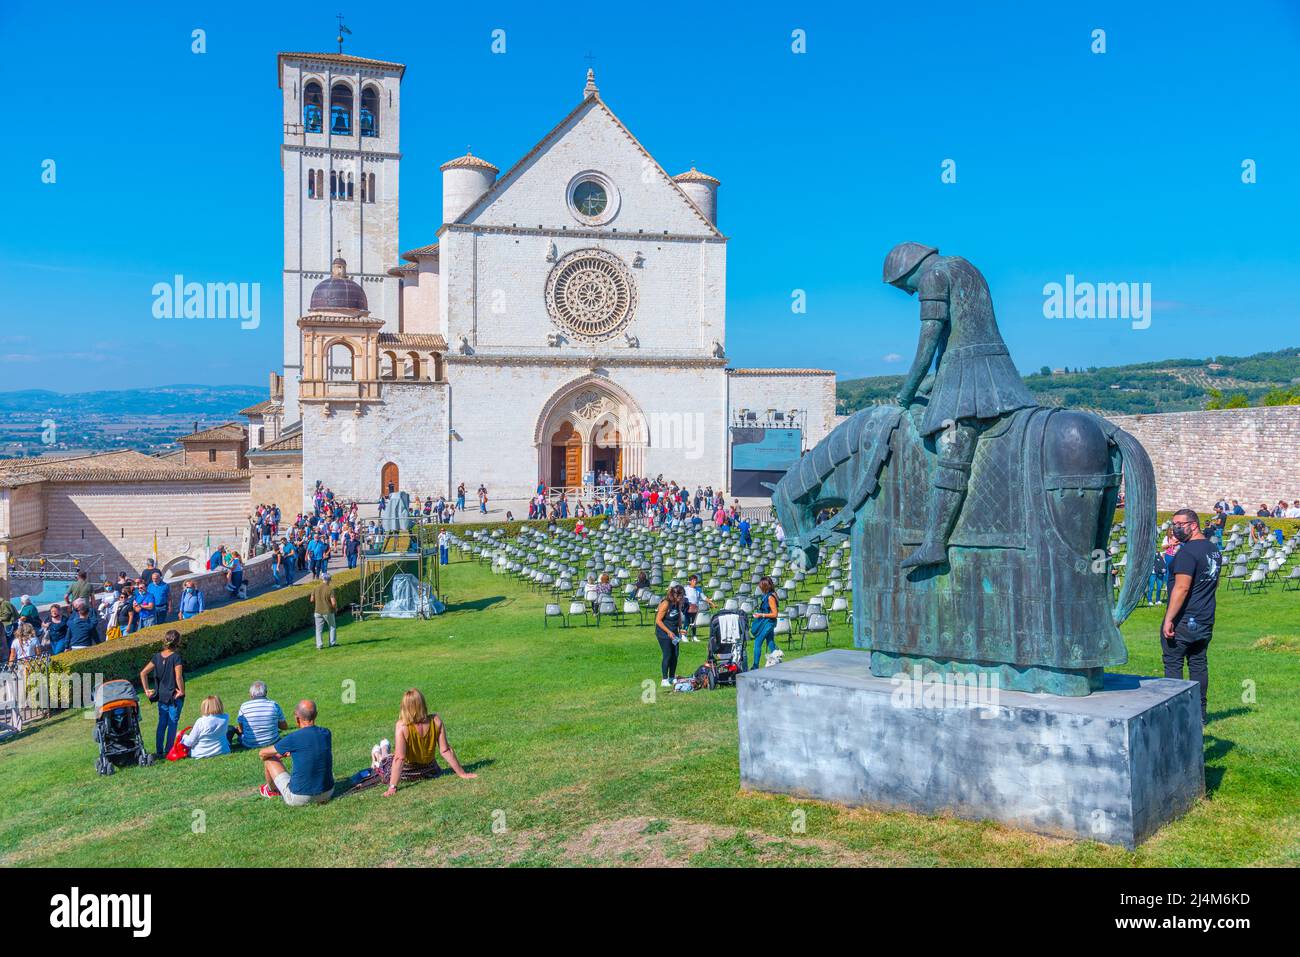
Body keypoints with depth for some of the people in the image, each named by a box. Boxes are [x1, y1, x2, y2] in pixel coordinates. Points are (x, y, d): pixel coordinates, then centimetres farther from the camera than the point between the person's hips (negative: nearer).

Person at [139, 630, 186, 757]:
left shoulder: (157, 657, 1)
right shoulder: (176, 657, -17)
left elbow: (143, 673, 1)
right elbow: (178, 677, -27)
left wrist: (146, 690, 7)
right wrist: (182, 691, -14)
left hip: (161, 695, 5)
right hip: (175, 697, -5)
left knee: (161, 723, 15)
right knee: (172, 724, 5)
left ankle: (158, 751, 19)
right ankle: (168, 751, 8)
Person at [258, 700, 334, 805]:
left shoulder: (293, 738, -17)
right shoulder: (326, 733, -3)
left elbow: (262, 754, 1)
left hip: (299, 798, -4)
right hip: (327, 794, 5)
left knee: (270, 760, 15)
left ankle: (272, 790, 43)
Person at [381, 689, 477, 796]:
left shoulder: (402, 726, -30)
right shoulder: (436, 721, -23)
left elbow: (399, 758, -32)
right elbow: (445, 751, -19)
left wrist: (392, 787, -30)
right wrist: (461, 773, -10)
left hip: (407, 772, -1)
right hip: (428, 770, 1)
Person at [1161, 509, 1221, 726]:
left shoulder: (1187, 551, -18)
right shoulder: (1214, 549, 11)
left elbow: (1182, 588, -23)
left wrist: (1168, 619, -22)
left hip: (1184, 619, -9)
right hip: (1206, 620, 9)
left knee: (1173, 664, -1)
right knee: (1199, 664, 13)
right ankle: (1200, 712, 17)